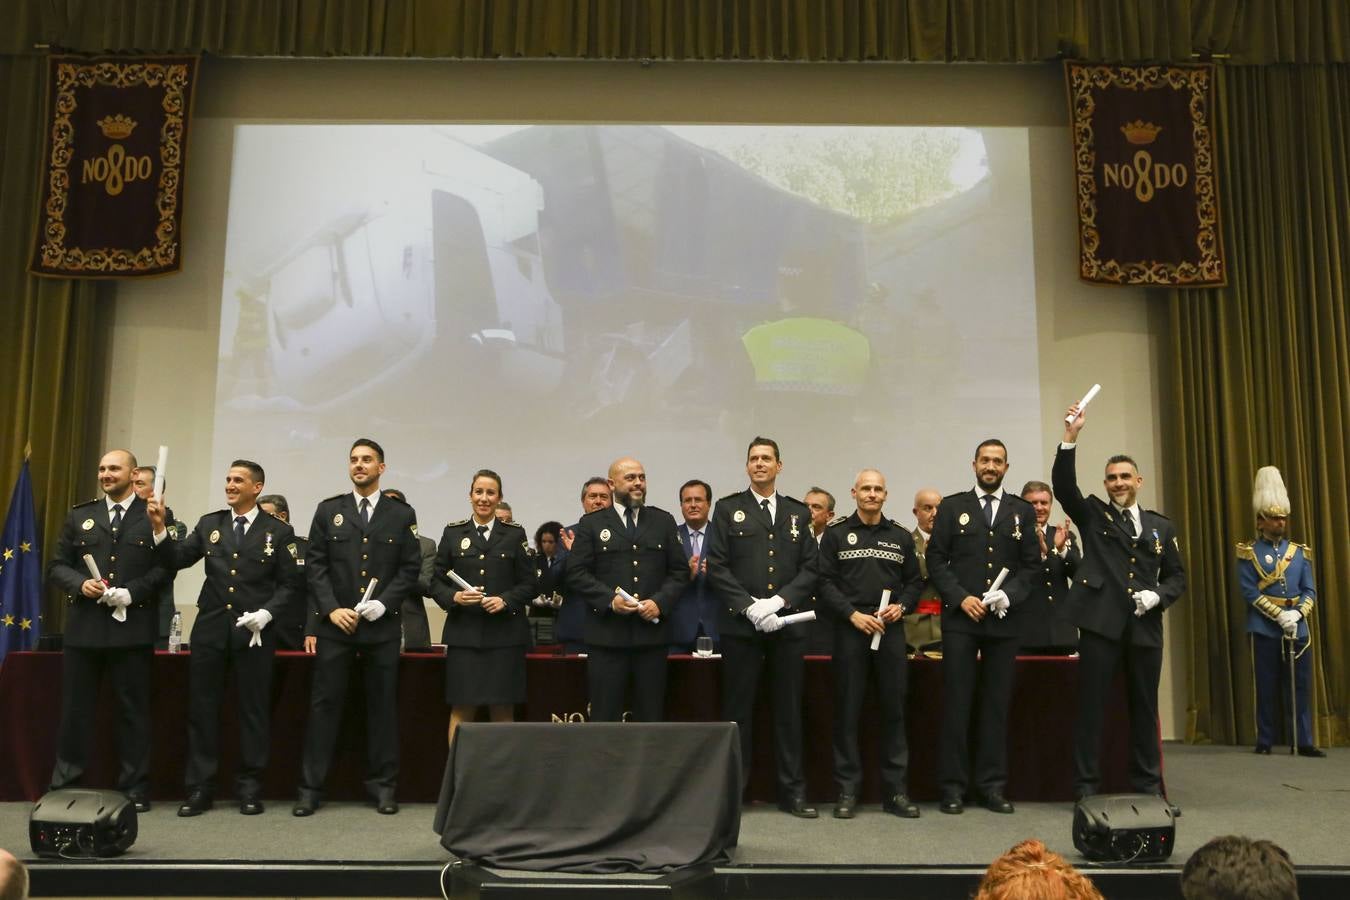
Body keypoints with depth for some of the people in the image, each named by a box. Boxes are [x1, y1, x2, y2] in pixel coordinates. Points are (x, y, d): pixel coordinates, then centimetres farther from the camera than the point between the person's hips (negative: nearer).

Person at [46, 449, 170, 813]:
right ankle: (64, 787, 20)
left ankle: (135, 790, 12)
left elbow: (166, 565, -5)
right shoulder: (79, 516, 13)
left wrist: (131, 593, -17)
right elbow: (56, 566, 11)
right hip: (83, 626, 3)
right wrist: (80, 584, -9)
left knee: (133, 710, 4)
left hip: (133, 627, -3)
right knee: (75, 709, 8)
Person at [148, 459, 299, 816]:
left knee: (254, 709, 4)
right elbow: (177, 560, 2)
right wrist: (160, 528, -10)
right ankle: (199, 788, 17)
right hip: (210, 629, 3)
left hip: (255, 633, -2)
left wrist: (266, 614, -14)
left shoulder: (278, 531, 2)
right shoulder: (209, 524, 10)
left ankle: (249, 788, 16)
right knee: (202, 708, 6)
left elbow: (288, 585, 0)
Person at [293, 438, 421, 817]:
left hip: (382, 626, 0)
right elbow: (315, 565, 4)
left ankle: (383, 786, 14)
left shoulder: (402, 514, 5)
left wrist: (383, 603, -11)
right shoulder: (328, 510, 8)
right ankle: (311, 787, 10)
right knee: (324, 703, 2)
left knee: (383, 704, 5)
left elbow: (410, 568, 2)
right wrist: (331, 608, -8)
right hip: (335, 623, 0)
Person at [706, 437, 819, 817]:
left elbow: (810, 568, 5)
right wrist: (749, 607, -12)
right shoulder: (728, 509, 5)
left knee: (789, 710, 7)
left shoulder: (798, 512, 12)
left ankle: (792, 791, 16)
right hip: (740, 625, -2)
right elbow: (716, 567, -2)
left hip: (788, 623, 2)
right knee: (737, 710, 3)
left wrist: (778, 600, -10)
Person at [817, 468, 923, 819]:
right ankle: (847, 790, 9)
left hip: (891, 629, 2)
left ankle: (896, 790, 12)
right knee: (848, 709, 1)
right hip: (850, 629, -2)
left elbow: (915, 581, 13)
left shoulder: (901, 536, 11)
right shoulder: (836, 534, 4)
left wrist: (901, 606, -6)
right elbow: (826, 582, -1)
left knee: (894, 708, 4)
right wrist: (853, 614, -12)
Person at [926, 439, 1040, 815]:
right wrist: (961, 598, -10)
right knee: (956, 702, -1)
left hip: (1004, 619, 2)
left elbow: (1031, 564, 6)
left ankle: (992, 785, 14)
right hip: (960, 617, -2)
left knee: (997, 702, 6)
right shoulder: (952, 507, 6)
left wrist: (1009, 594, -10)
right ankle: (953, 786, 6)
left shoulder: (1022, 511, 10)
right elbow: (936, 560, 1)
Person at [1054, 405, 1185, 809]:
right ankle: (1086, 789, 6)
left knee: (1144, 708, 10)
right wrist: (1071, 437, -20)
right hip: (1101, 623, -3)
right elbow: (1063, 486, -10)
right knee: (1091, 707, -1)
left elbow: (1177, 576, 15)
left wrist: (1157, 596, -6)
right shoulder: (1093, 514, 6)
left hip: (1145, 626, 3)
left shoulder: (1161, 527, 14)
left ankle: (1148, 788, 21)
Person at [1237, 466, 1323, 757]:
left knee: (1300, 686, 4)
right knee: (1267, 687, 2)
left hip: (1298, 630, 4)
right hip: (1265, 630, -3)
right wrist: (1280, 615, -16)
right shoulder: (1249, 553, -1)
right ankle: (1265, 741, 10)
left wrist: (1297, 614, -11)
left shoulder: (1300, 552, 11)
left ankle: (1304, 742, 9)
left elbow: (1310, 591, 7)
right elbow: (1250, 592, -8)